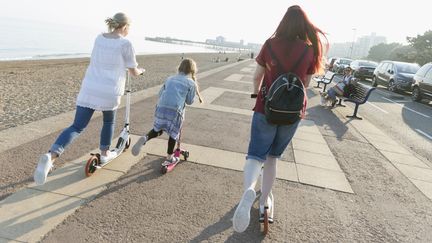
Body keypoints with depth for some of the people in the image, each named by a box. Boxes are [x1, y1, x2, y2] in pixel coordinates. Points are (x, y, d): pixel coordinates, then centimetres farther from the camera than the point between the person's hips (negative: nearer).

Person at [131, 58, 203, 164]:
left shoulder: (170, 79, 20)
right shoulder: (191, 83, 7)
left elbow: (160, 93, 20)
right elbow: (189, 101, 10)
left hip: (161, 107, 4)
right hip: (175, 110, -4)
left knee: (157, 129, 22)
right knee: (174, 133, 15)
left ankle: (145, 138, -6)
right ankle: (169, 157, 25)